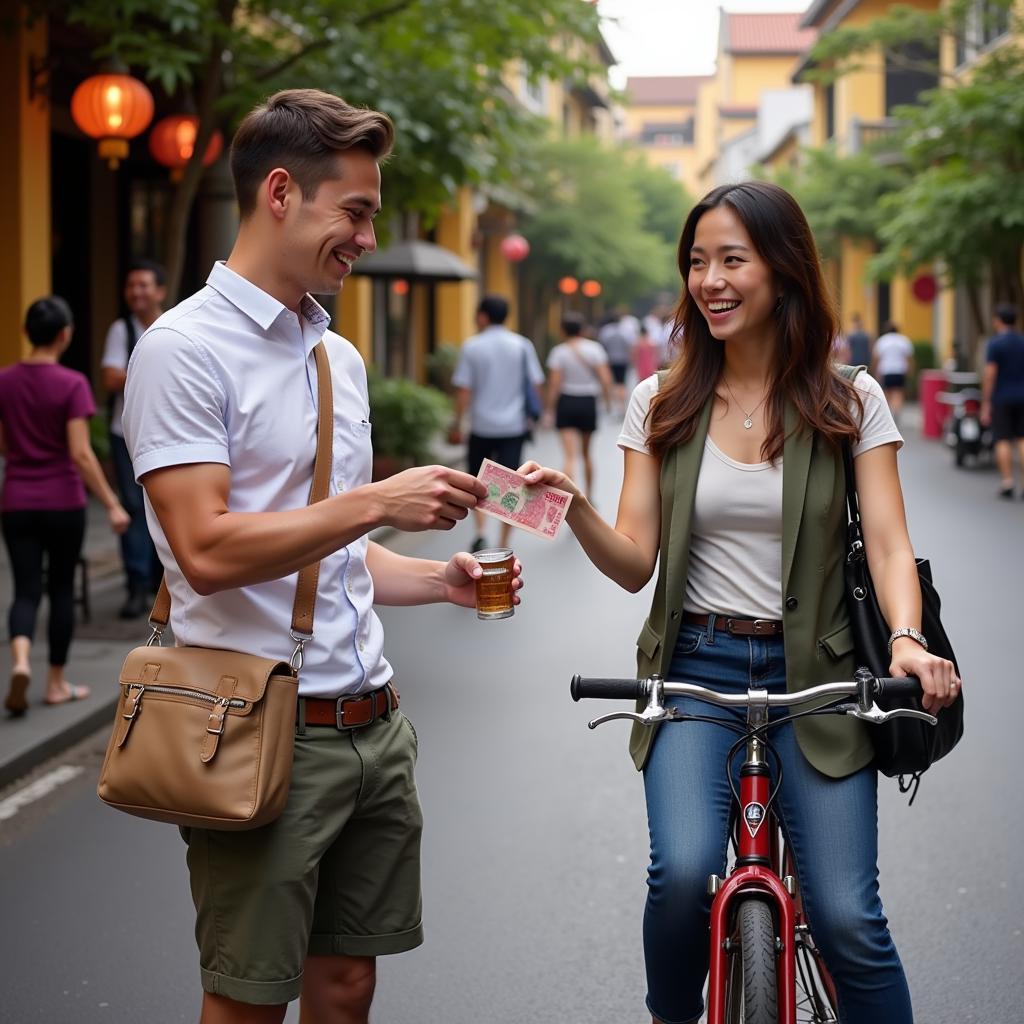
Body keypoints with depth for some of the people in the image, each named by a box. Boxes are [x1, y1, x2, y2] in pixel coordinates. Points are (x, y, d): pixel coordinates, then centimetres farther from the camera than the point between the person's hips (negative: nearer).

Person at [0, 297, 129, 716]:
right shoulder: (71, 384, -13)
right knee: (61, 588, 11)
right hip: (62, 501, -3)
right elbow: (80, 453, -17)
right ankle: (56, 683, 17)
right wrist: (112, 504, -14)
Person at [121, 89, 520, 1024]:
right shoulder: (186, 349, -11)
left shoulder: (341, 357, 15)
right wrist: (378, 501, -20)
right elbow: (208, 551, -20)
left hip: (373, 724, 8)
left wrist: (441, 581, 6)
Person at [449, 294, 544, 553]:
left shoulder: (472, 347, -5)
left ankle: (480, 531, -5)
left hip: (482, 426, -1)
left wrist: (457, 425, 0)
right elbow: (535, 384, 2)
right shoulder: (522, 345, 1)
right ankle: (503, 545, 6)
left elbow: (463, 390, -7)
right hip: (514, 425, 1)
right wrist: (530, 415, 15)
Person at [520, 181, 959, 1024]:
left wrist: (907, 640, -26)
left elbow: (887, 540, -7)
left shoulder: (851, 403, 1)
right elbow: (635, 562, 0)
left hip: (811, 676, 0)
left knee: (847, 916, -10)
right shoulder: (662, 405, 4)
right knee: (684, 872, -22)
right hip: (697, 673, 1)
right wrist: (575, 509, -20)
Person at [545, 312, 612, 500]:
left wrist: (550, 409, -4)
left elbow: (554, 384, -10)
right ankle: (589, 495, 32)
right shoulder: (595, 348, -2)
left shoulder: (559, 352, -6)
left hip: (566, 402, -2)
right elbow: (606, 379, -9)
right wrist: (608, 400, 4)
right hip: (588, 402, 2)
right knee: (586, 453, 20)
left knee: (570, 456, -8)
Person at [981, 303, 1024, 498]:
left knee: (1003, 440, 0)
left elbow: (990, 375, -12)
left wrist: (985, 405, -9)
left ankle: (1007, 482, -4)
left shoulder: (995, 343, -9)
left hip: (1001, 399, -4)